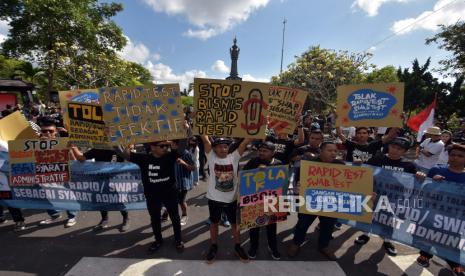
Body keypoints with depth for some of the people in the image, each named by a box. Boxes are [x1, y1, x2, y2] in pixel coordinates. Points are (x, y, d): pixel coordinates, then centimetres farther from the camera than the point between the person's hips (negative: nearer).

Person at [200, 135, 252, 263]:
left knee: (235, 223, 19)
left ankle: (238, 246, 42)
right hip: (214, 198, 0)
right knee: (214, 223, 20)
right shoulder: (211, 157, -11)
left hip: (231, 199, 1)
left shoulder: (234, 157, -10)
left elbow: (245, 142, -16)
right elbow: (205, 139, -20)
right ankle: (213, 246, 44)